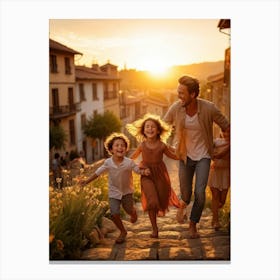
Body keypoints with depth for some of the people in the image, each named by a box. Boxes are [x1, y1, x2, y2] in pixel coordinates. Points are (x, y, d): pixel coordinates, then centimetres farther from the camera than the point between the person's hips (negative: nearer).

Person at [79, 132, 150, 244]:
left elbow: (138, 169, -9)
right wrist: (87, 181, -5)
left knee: (129, 210, 13)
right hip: (114, 192, 1)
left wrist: (144, 171, -32)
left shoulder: (129, 162, -23)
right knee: (114, 214, -7)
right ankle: (123, 232, 19)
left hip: (127, 190, 0)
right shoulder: (108, 162, -18)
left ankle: (133, 213, 54)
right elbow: (98, 172, -4)